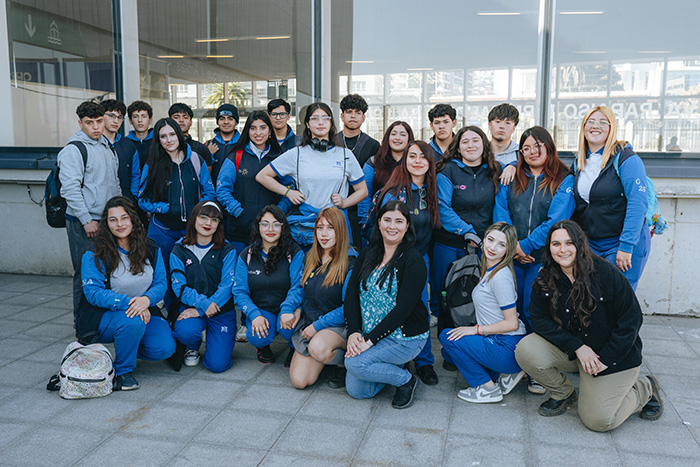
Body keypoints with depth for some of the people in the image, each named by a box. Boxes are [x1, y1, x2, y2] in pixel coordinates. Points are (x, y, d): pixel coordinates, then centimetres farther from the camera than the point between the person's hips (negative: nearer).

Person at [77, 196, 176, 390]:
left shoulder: (151, 250, 1)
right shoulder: (95, 255, -9)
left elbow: (161, 284, -2)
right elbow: (93, 292, -16)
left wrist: (146, 299, -26)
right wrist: (128, 302, -31)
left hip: (145, 311, 4)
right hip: (104, 315, -4)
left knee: (165, 348, -18)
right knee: (132, 321, -36)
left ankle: (125, 349, 15)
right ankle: (122, 371, -8)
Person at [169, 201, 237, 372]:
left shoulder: (227, 250, -2)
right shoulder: (179, 250, 2)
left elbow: (227, 285, -9)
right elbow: (179, 286, -5)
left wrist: (199, 312, -18)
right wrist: (202, 303, -22)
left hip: (222, 309, -1)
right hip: (191, 305, 1)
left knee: (217, 364, -14)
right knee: (185, 331, -34)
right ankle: (192, 347, 5)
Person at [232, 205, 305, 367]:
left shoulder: (295, 253, -3)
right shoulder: (246, 255, 3)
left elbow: (298, 287, -11)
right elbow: (239, 291, -2)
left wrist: (287, 309, -32)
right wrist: (255, 315, -20)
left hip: (286, 309, -1)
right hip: (259, 309, 1)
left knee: (287, 328, -34)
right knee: (257, 337, -29)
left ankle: (295, 348, 4)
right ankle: (263, 345, 10)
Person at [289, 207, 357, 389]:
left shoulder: (350, 262, -12)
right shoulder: (311, 257, 8)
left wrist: (317, 326, -14)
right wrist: (298, 310, 2)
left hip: (338, 326, -5)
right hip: (308, 323, 6)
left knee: (318, 347, -39)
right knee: (299, 381, -11)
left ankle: (342, 362, -5)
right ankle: (328, 354, 18)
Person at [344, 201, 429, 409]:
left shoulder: (414, 260, -14)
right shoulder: (367, 254, 4)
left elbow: (403, 308, -20)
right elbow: (351, 293, 0)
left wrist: (370, 339, -22)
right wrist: (353, 332, -14)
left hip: (406, 337, -6)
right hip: (367, 335, 6)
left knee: (355, 363, -24)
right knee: (356, 390, -1)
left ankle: (405, 380, 0)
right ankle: (394, 366, 23)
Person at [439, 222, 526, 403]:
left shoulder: (501, 276, -18)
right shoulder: (489, 271, 10)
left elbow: (512, 323, -19)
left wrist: (476, 329, -15)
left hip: (508, 348, -10)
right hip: (495, 341, 10)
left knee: (447, 337, -11)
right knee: (448, 352, 14)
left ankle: (488, 388, -3)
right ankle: (506, 375, 10)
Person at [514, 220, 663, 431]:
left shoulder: (605, 272, -18)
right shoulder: (545, 279, -7)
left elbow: (631, 318, -14)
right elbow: (539, 319, -8)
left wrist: (606, 359, -16)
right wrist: (577, 347, -20)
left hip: (613, 354, -3)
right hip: (570, 350, 4)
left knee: (598, 420, -10)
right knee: (525, 350, -22)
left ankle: (645, 388, 19)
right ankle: (563, 393, 7)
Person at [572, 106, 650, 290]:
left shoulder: (626, 159, -10)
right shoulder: (579, 163, 10)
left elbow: (637, 204, -17)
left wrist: (626, 247, -21)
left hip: (625, 242, -6)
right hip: (590, 244, 6)